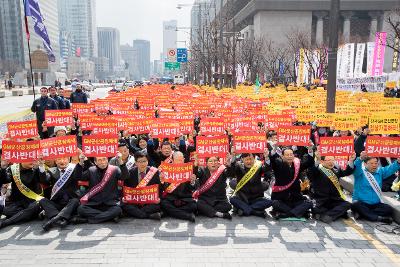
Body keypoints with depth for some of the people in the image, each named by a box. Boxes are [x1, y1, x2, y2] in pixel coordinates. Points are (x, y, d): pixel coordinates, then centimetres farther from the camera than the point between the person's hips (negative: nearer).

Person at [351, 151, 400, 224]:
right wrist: (360, 159, -50)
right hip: (361, 202, -4)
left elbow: (390, 169, -3)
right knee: (355, 205, -34)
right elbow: (356, 167, -26)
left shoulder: (380, 171, 13)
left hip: (376, 204, 4)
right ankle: (378, 218, -28)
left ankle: (362, 213, -22)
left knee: (389, 209, -19)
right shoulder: (360, 171, -4)